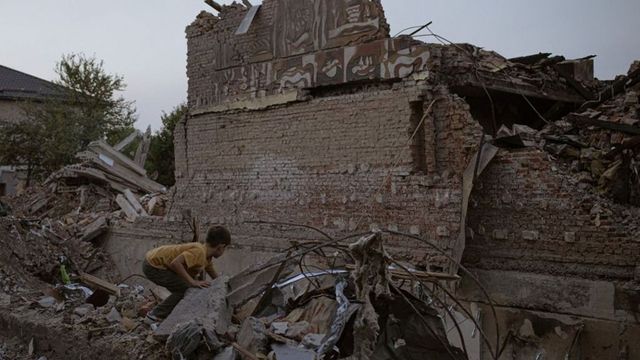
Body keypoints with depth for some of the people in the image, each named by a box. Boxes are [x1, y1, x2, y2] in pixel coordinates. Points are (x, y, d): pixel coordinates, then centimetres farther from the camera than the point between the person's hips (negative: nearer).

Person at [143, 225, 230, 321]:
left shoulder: (206, 256, 6)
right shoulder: (199, 252, -25)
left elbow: (214, 275, 22)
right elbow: (175, 263, -36)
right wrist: (193, 282, -33)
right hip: (153, 266, -10)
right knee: (186, 289, -14)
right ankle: (157, 315, -2)